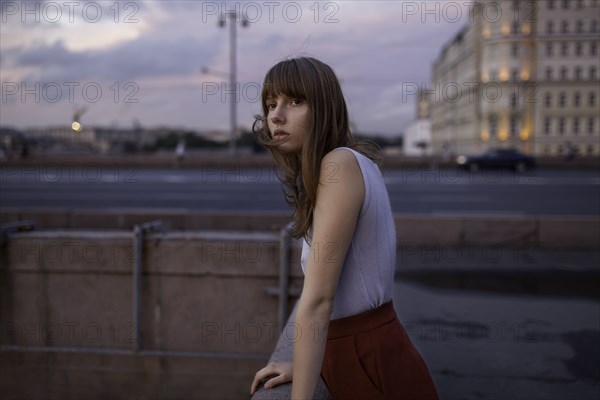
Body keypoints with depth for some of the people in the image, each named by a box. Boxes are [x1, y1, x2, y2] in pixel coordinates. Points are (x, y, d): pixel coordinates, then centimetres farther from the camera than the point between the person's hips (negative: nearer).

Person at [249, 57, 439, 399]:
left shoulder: (341, 163, -21)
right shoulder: (352, 164, 6)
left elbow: (318, 299, -24)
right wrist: (301, 368, 13)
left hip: (374, 371, -8)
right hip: (355, 359, 8)